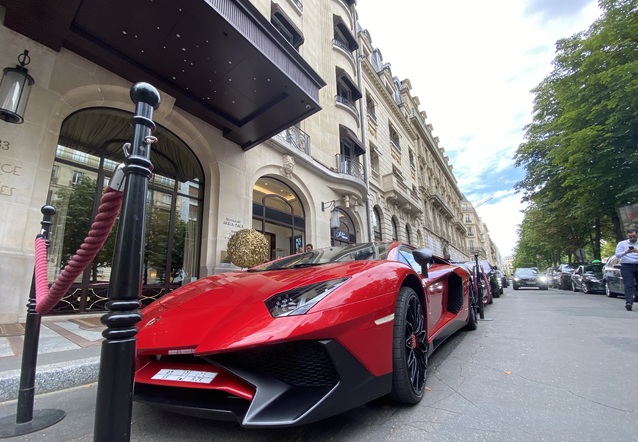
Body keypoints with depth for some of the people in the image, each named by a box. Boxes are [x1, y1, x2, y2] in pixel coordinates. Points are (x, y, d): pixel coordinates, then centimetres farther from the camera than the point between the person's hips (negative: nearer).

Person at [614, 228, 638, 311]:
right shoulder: (622, 244, 8)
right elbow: (617, 255, -1)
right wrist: (626, 252, -21)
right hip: (626, 267, -2)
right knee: (629, 285, -9)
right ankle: (628, 303, -16)